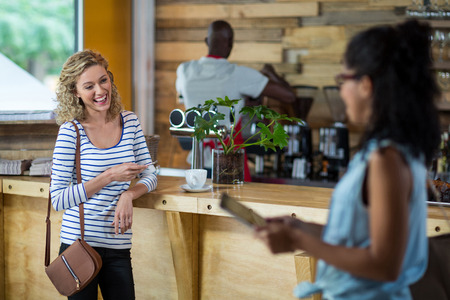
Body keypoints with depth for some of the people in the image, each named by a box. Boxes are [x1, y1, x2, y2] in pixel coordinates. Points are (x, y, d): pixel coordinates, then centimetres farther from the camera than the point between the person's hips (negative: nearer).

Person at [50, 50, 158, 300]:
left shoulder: (130, 122, 4)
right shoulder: (71, 131, -9)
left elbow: (150, 176, 11)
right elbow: (58, 199, -10)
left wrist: (128, 195, -10)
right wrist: (110, 177, -16)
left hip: (118, 247, 3)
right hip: (78, 244, -3)